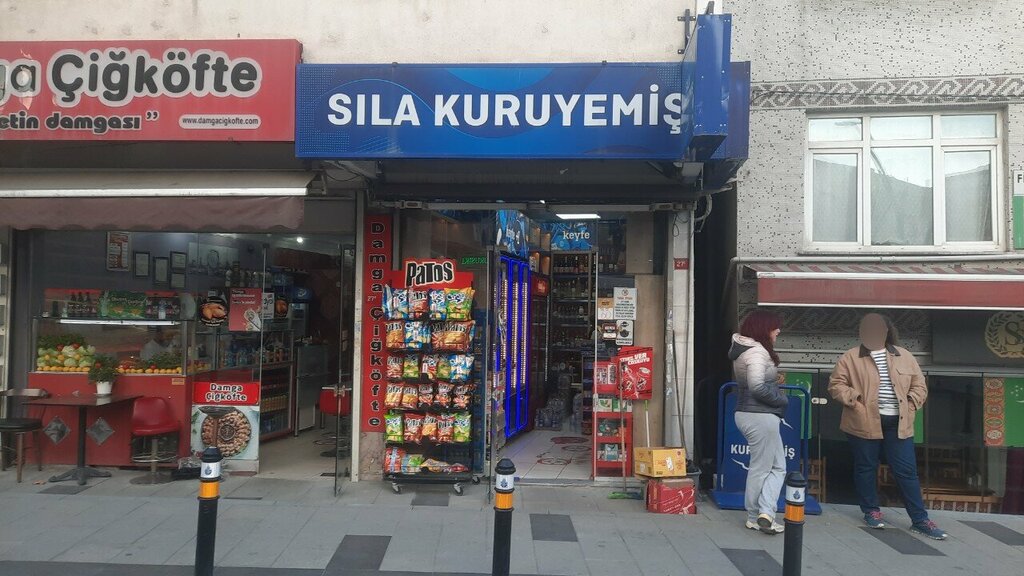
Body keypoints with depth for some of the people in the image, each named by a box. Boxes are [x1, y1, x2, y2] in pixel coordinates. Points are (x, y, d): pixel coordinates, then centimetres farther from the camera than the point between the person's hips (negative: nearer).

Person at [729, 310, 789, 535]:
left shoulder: (744, 350, 14)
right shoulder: (757, 352, -17)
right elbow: (757, 387, -26)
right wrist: (782, 399, -11)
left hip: (747, 413, 9)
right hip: (760, 416, -9)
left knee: (778, 466, 13)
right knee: (761, 468, 1)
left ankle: (764, 513, 11)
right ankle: (760, 515, 7)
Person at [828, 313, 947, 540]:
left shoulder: (904, 356, 8)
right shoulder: (851, 358, -1)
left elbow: (919, 385, 13)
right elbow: (836, 384, -1)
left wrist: (910, 406, -1)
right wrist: (854, 399, -14)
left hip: (897, 423, 2)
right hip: (865, 422, -2)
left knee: (907, 470, 4)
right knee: (866, 467, 8)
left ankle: (920, 520, 13)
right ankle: (871, 511, 25)